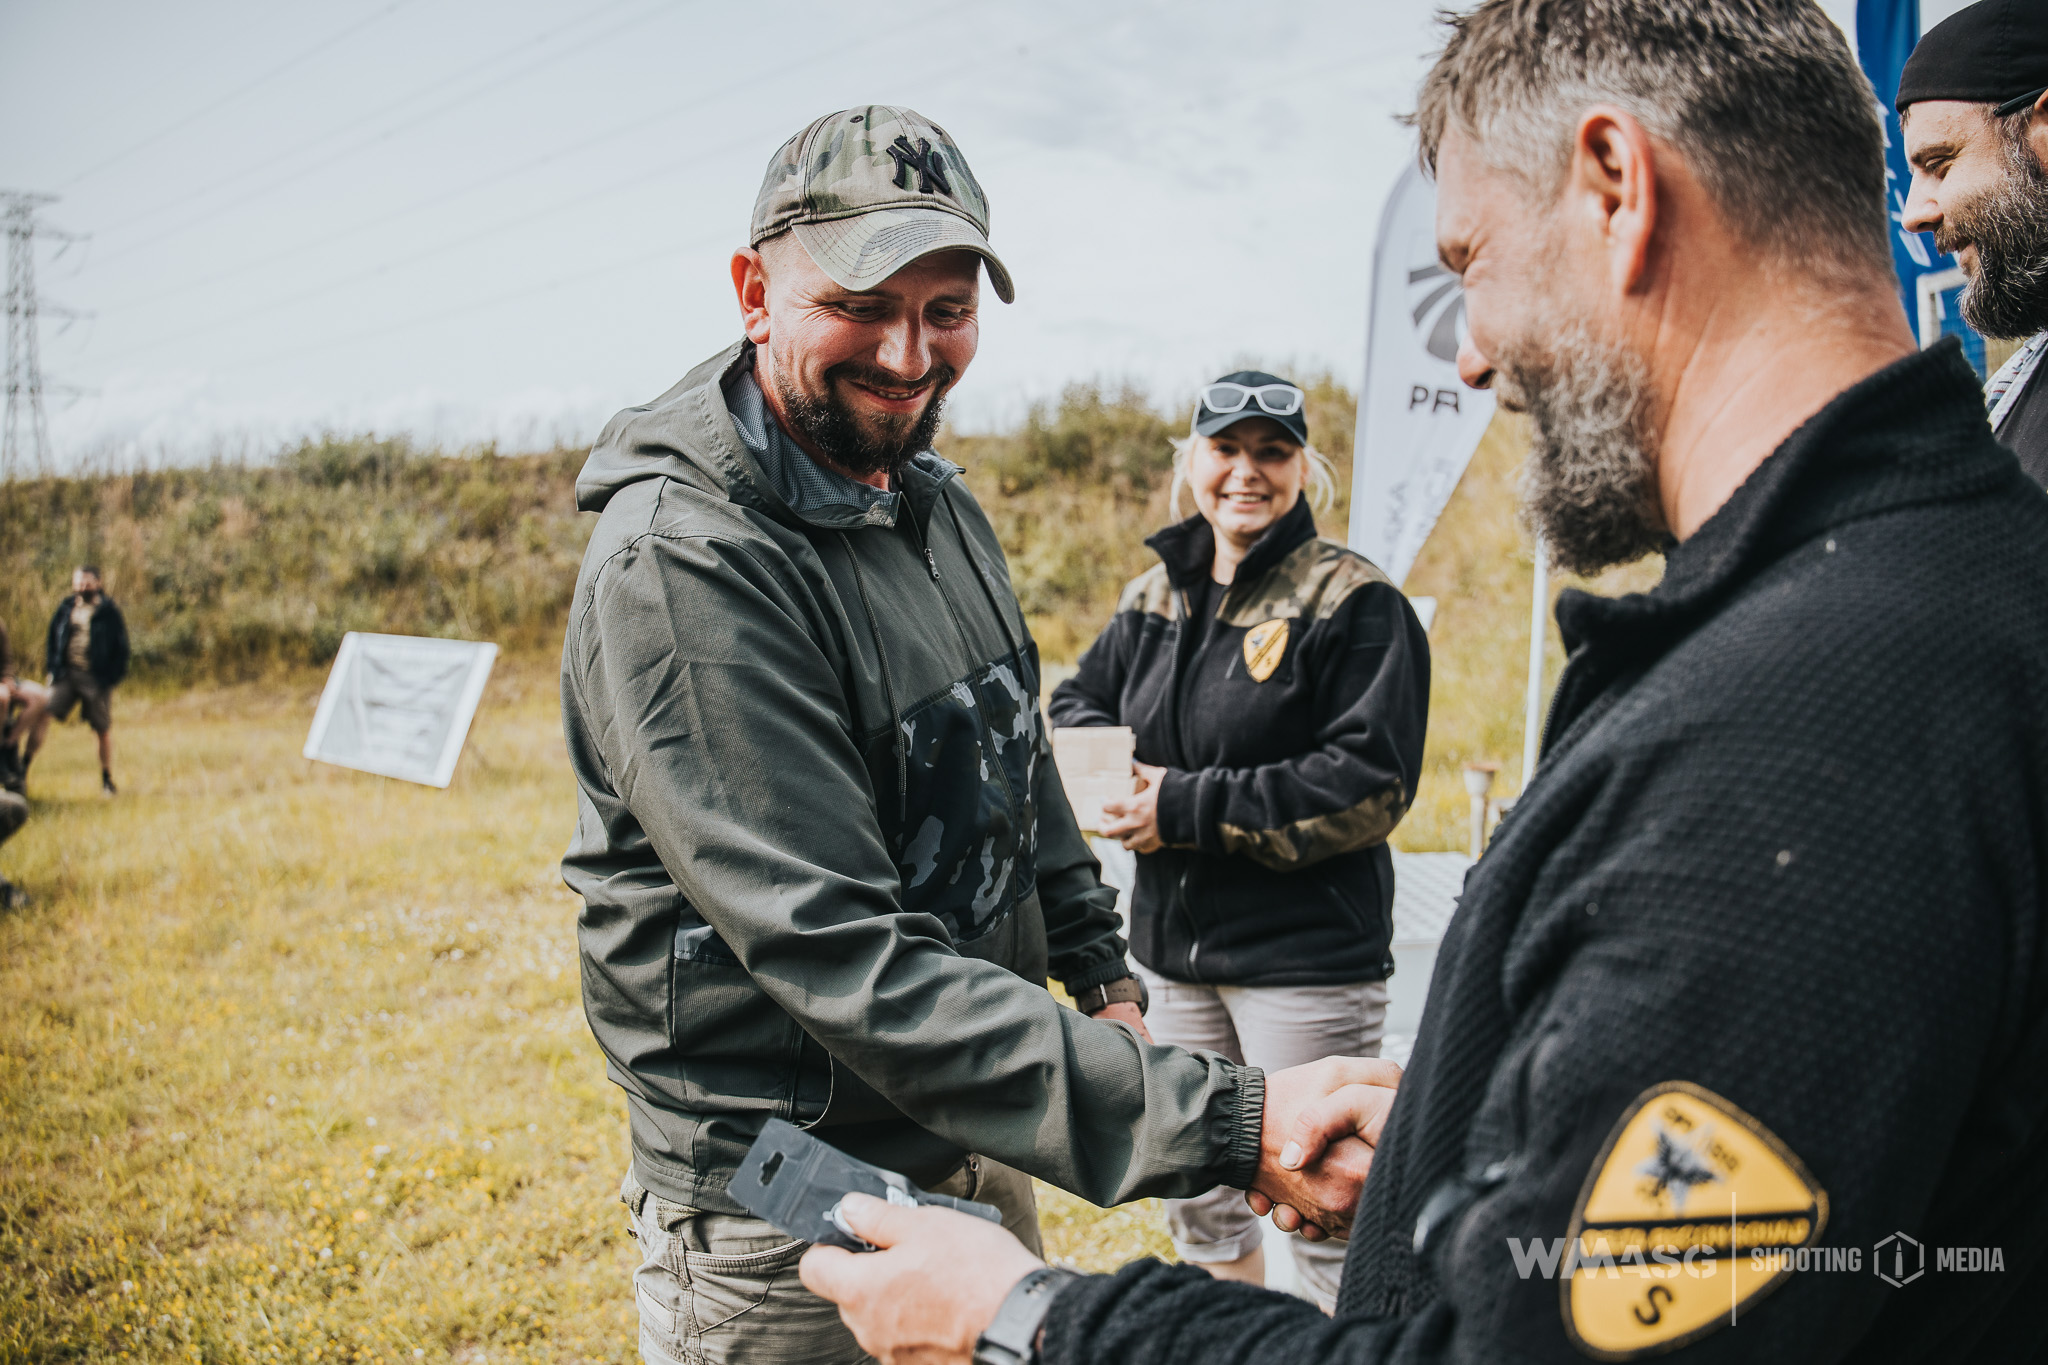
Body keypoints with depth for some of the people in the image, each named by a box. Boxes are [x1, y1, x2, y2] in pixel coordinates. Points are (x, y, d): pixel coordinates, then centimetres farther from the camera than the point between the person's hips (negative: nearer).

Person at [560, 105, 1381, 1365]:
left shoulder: (934, 497, 4)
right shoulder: (678, 563, -25)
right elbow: (851, 965, -32)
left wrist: (1103, 971, 14)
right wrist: (1226, 1121, -36)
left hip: (975, 1155, 8)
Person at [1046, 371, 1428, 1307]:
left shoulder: (1355, 603, -11)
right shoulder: (1154, 597, 9)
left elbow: (1371, 781, -18)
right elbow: (1075, 704, 16)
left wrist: (1191, 809, -19)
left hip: (1306, 956, -6)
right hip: (1175, 948, 7)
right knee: (1194, 1194, 20)